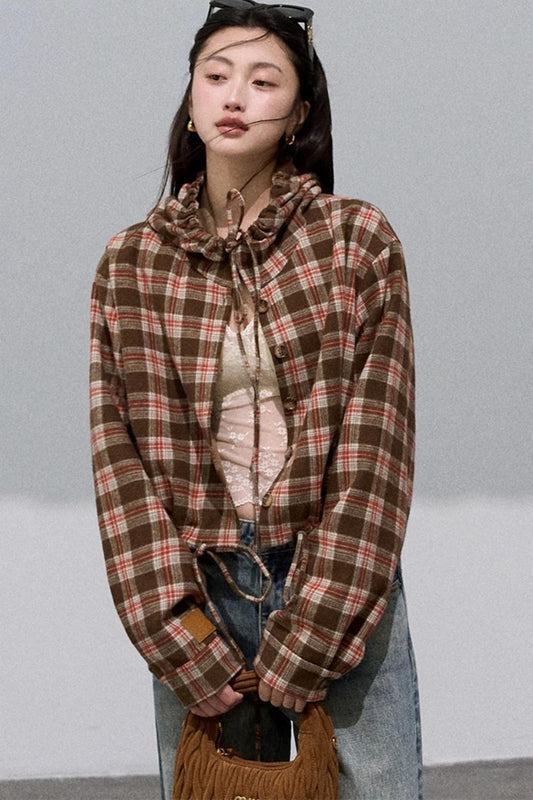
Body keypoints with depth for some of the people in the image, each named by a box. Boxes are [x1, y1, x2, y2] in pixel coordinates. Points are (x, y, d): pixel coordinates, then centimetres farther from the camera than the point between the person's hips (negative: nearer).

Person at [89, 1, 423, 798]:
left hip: (343, 584, -1)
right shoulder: (132, 265, 4)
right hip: (200, 590, 1)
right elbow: (122, 460, 0)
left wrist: (293, 663, -12)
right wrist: (197, 661, -10)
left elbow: (375, 452, -6)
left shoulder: (358, 241, -1)